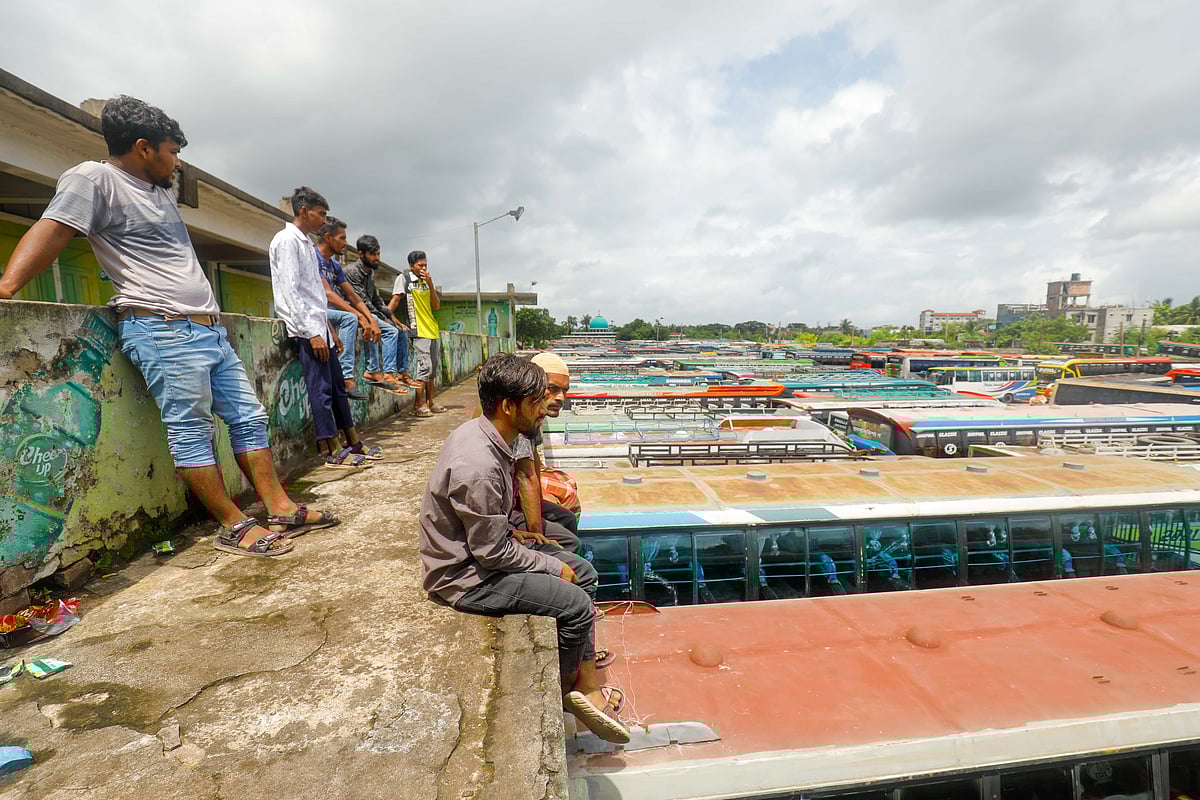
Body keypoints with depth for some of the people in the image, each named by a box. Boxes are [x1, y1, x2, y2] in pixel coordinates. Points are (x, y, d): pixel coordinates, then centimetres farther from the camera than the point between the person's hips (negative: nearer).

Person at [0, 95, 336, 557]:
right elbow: (51, 232, -14)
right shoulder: (94, 179, -1)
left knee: (248, 418, 4)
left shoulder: (161, 191, 23)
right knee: (191, 431, -6)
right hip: (163, 330, -9)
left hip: (209, 328, 9)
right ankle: (234, 527, -3)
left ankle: (281, 510, 7)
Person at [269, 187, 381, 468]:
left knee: (337, 385, 10)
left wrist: (329, 329, 20)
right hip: (306, 330, -9)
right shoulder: (287, 240, -8)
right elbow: (289, 292, -16)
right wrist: (312, 333, -20)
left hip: (318, 326, 9)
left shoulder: (306, 243, 19)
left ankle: (353, 444, 17)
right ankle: (332, 453, 0)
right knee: (321, 389, -7)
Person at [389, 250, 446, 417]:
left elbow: (437, 306, 6)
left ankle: (429, 403, 20)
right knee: (424, 366, -13)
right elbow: (395, 300, -7)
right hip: (419, 331, -7)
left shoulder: (426, 281, 15)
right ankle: (418, 406, -7)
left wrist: (430, 284, -3)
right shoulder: (404, 278, -1)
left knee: (433, 367, 11)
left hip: (433, 331, 7)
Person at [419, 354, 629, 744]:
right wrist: (553, 567, -13)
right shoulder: (478, 467, -32)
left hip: (475, 548, 10)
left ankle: (588, 687, 12)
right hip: (465, 577, -10)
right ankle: (565, 692, 13)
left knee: (584, 573, 7)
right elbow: (491, 554, -24)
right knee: (575, 604, -15)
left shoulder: (478, 432, -2)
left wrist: (510, 532, 5)